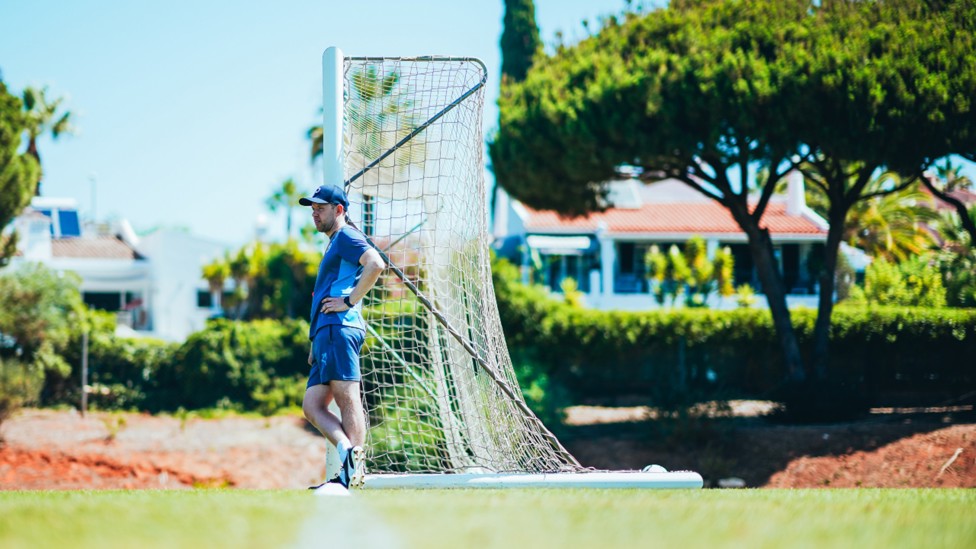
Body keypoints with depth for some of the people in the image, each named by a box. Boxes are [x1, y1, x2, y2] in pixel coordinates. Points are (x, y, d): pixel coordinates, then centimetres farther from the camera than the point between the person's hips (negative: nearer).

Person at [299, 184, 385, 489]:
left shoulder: (346, 236, 2)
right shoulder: (333, 246, 32)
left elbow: (376, 264, -18)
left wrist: (350, 301, -16)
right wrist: (315, 343, 27)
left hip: (340, 328, -11)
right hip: (325, 335, 11)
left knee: (346, 396, -16)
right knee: (312, 407, 0)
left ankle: (353, 470, -22)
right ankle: (348, 453, -13)